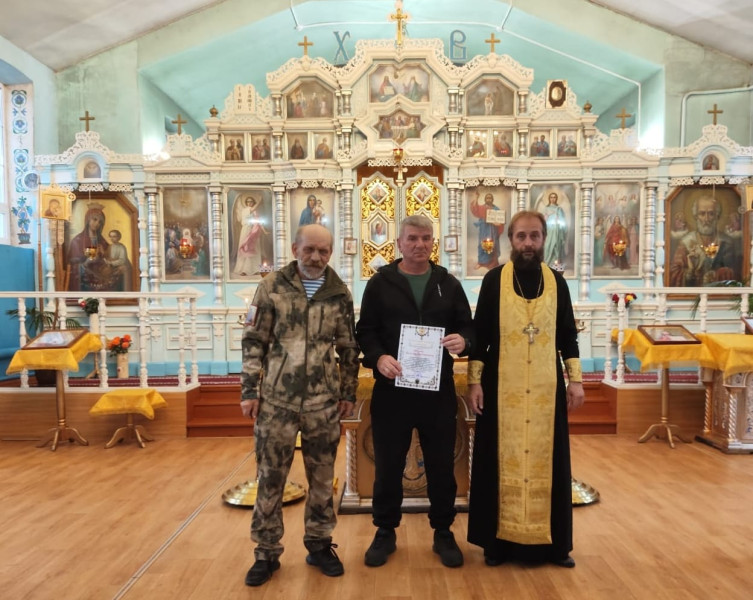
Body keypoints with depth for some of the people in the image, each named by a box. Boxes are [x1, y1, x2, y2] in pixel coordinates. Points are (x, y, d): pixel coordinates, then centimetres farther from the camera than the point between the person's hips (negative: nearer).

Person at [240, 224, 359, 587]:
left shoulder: (340, 294, 3)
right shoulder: (272, 288, -2)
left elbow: (348, 348, 8)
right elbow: (253, 341, -1)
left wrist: (348, 393, 8)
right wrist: (249, 390, -4)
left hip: (323, 402, 2)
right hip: (276, 400, -1)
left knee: (322, 477, 12)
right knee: (271, 477, 8)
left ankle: (319, 544, 31)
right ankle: (267, 552, 26)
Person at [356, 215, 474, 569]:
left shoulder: (449, 284, 8)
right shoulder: (380, 283, 2)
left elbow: (467, 327, 9)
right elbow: (365, 332, 0)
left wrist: (463, 341, -15)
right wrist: (378, 357, -19)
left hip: (439, 390, 2)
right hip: (392, 389, -1)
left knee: (441, 465, 11)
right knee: (388, 465, 10)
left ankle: (443, 533, 30)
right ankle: (385, 532, 28)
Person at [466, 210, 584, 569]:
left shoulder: (556, 281, 6)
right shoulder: (494, 280, -1)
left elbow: (568, 335, 9)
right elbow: (479, 334, -2)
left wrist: (575, 379, 3)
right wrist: (475, 382, -7)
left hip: (547, 388, 2)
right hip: (502, 388, -2)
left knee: (547, 461, 9)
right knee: (502, 462, 5)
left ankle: (552, 542, 24)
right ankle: (499, 540, 19)